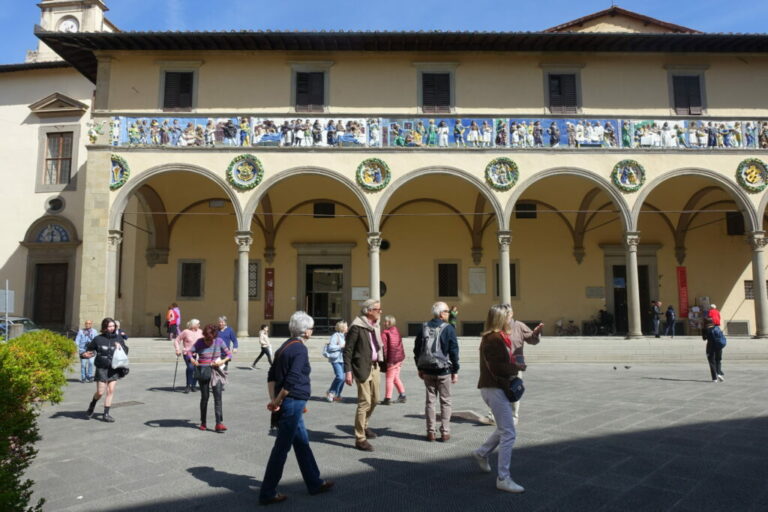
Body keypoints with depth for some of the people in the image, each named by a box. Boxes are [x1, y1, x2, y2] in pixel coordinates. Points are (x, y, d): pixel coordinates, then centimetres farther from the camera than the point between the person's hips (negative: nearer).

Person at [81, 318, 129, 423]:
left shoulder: (118, 338, 6)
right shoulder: (98, 339, -2)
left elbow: (126, 350, 14)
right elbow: (89, 350, 5)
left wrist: (121, 347, -6)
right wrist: (84, 355, -15)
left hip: (114, 369, 2)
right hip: (102, 368, -2)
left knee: (111, 391, -1)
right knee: (100, 392, 0)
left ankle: (106, 414, 8)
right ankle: (91, 408, 31)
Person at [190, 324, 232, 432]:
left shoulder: (219, 341, -3)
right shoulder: (199, 342, -5)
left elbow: (229, 354, 2)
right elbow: (190, 352, -6)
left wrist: (223, 361, -16)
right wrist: (192, 359, -26)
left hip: (216, 372, 0)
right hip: (203, 372, 0)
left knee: (218, 396, -9)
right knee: (205, 397, 7)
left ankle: (219, 423, -10)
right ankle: (203, 422, 25)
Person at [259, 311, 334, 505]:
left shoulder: (285, 346, 10)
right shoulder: (300, 349, -16)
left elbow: (271, 376, 10)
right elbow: (292, 380, -22)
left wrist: (273, 399, 4)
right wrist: (277, 402, -12)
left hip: (287, 403, 9)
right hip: (293, 403, -9)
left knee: (302, 443, 18)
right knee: (281, 448, 1)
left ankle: (314, 483, 31)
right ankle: (267, 493, 12)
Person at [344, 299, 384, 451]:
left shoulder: (375, 325, 11)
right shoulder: (357, 327, -14)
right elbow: (348, 350, -14)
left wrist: (379, 363, 11)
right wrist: (348, 371, -18)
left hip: (374, 366, 8)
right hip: (362, 368, -8)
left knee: (375, 399, 18)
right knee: (364, 402, -5)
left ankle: (363, 426, 40)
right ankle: (360, 439, 6)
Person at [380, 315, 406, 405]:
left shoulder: (385, 333, -12)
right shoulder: (396, 331, 11)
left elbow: (384, 347, -16)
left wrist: (385, 360, -11)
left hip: (391, 359, -8)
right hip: (399, 358, 8)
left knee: (389, 378, 0)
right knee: (396, 377, 18)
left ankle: (388, 398, 4)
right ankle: (402, 395, 20)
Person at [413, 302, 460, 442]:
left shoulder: (424, 328, 3)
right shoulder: (448, 329, -10)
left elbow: (417, 349, 8)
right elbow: (454, 351, -9)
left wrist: (420, 368, 16)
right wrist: (455, 371, -1)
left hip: (427, 371, 4)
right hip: (443, 372, -4)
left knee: (430, 401, 10)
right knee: (445, 401, 8)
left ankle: (430, 432, 13)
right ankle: (445, 432, 8)